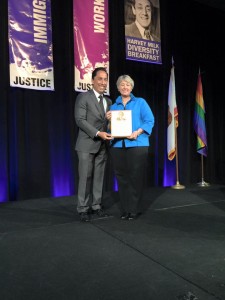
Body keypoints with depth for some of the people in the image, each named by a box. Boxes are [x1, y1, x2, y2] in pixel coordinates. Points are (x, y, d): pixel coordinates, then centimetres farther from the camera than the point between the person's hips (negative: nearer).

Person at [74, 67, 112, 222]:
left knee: (99, 177, 8)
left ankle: (96, 206, 18)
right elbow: (80, 120, -11)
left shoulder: (108, 101, 16)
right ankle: (83, 209, 8)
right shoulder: (83, 97, -2)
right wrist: (98, 133, -19)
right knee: (86, 177, -2)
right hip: (87, 144, -5)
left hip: (102, 145, 5)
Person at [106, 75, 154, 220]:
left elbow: (150, 121, -1)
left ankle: (133, 210, 7)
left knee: (136, 177, -3)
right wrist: (109, 119, -6)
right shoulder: (114, 106, 18)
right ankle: (125, 210, 15)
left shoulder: (140, 102, 10)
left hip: (137, 144, -3)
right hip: (117, 145, 3)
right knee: (122, 177, 5)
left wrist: (137, 132, -16)